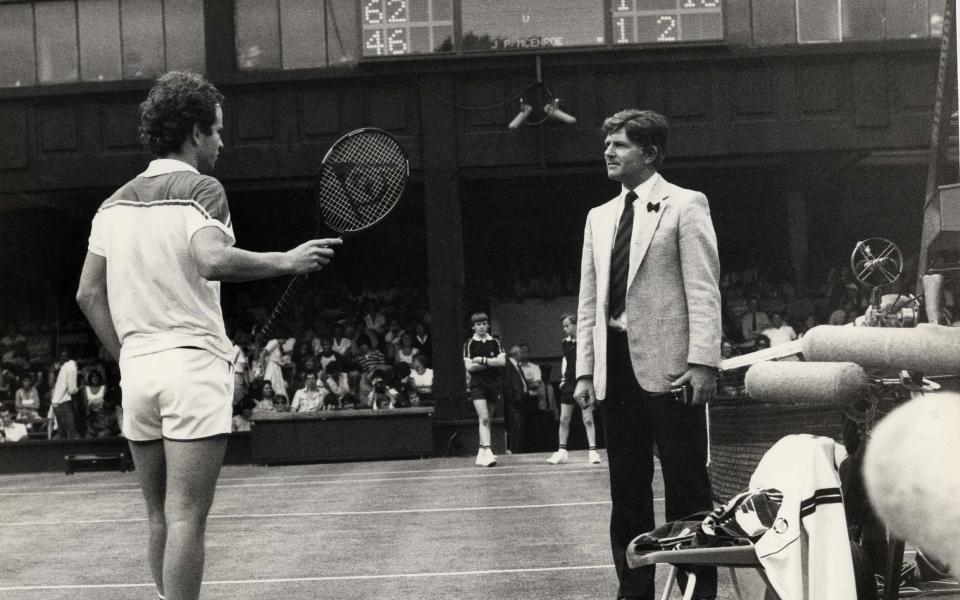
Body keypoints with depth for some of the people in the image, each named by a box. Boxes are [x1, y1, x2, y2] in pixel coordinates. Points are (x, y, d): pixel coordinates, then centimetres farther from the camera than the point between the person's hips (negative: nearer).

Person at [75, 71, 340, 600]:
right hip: (194, 362, -6)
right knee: (186, 519, -5)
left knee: (160, 518, 15)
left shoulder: (117, 202, 13)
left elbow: (88, 293, 11)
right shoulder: (200, 190, -6)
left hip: (137, 369, 6)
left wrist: (127, 356, 15)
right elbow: (213, 260, -26)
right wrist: (289, 261, -17)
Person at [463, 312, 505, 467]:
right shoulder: (470, 344, 0)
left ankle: (481, 452, 18)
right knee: (484, 418, -15)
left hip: (493, 383, 3)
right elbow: (469, 366, -9)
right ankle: (487, 452, -22)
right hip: (477, 384, -3)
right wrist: (491, 363, -7)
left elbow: (502, 361, -6)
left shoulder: (494, 342, 6)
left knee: (485, 419, 9)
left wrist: (483, 360, -12)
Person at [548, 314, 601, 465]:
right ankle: (562, 451, 11)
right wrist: (563, 377, 12)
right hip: (569, 384, 5)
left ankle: (592, 451, 1)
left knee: (588, 419, -3)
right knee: (564, 419, 5)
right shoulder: (565, 343, 7)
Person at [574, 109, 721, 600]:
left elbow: (704, 290, -6)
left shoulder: (685, 205, 1)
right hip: (616, 366, 6)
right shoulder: (599, 217, 18)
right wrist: (585, 369, 10)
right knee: (626, 488, 9)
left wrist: (703, 360, -15)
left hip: (667, 364, -6)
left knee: (686, 486, -1)